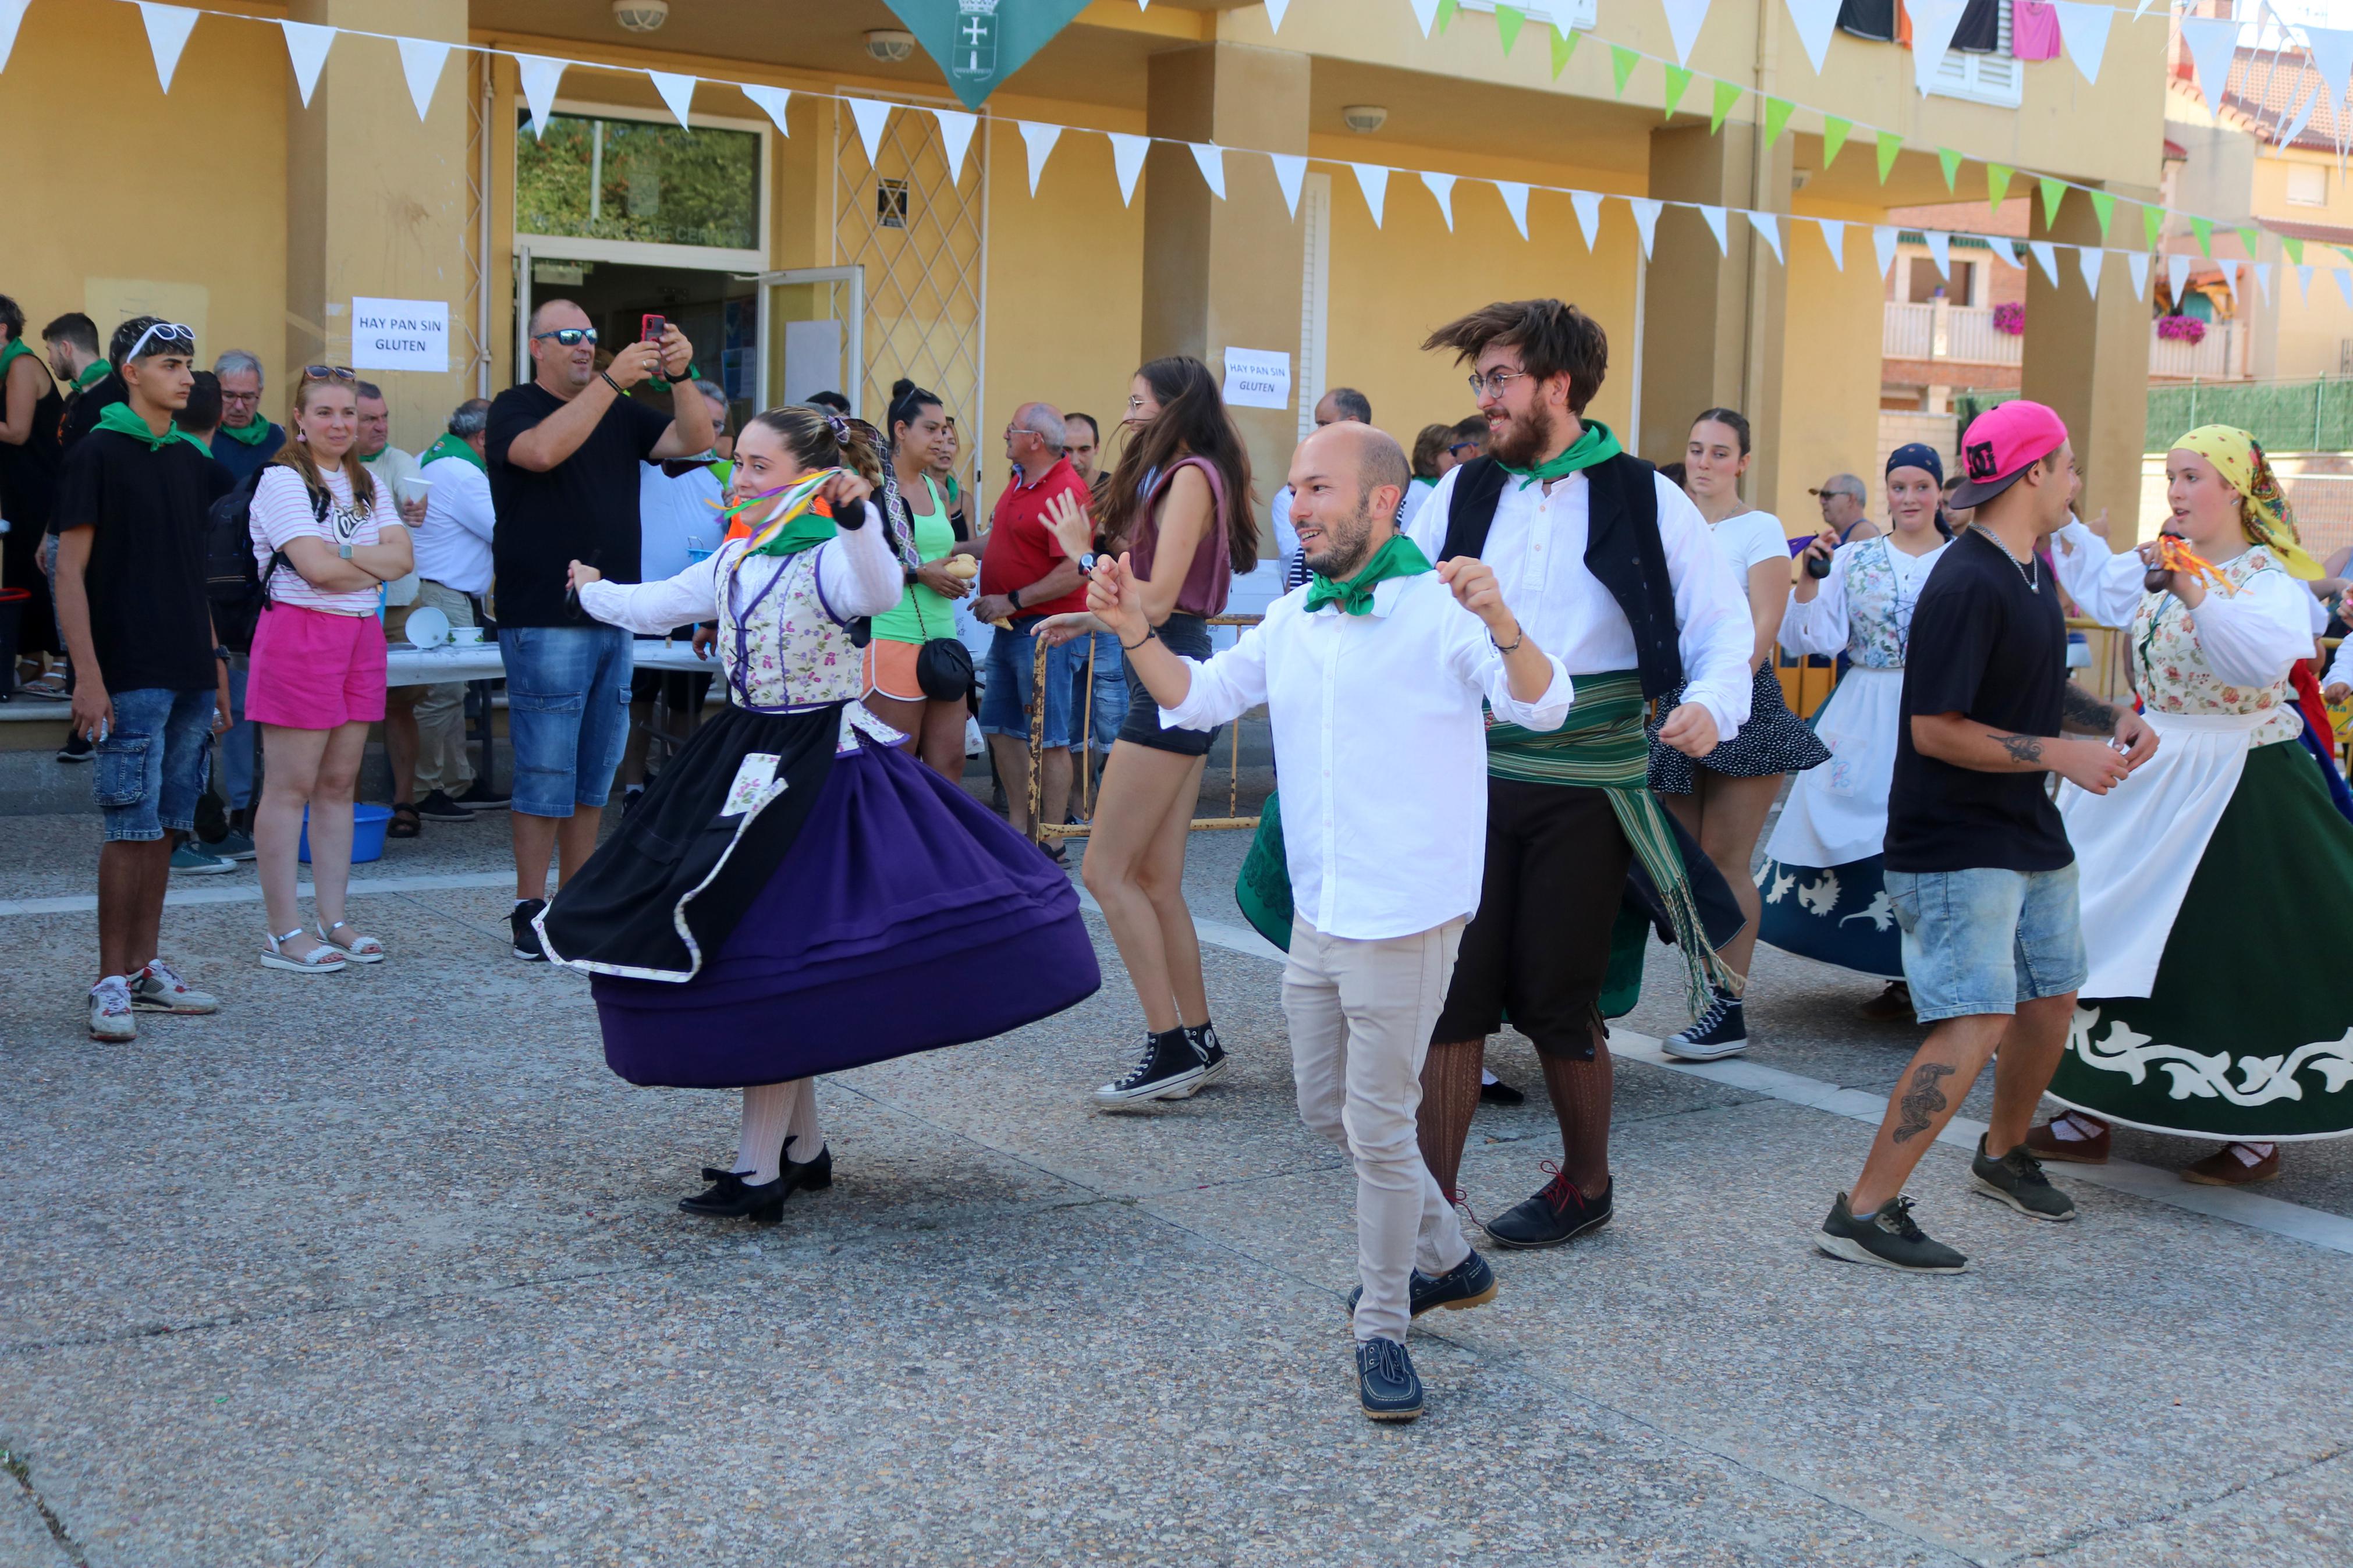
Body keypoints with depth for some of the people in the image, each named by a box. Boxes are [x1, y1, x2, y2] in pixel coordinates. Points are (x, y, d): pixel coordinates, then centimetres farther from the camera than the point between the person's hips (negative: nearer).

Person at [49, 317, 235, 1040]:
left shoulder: (190, 461, 14)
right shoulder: (98, 454, -5)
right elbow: (70, 573, -8)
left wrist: (217, 665, 16)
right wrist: (87, 677, -16)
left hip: (190, 678, 6)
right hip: (130, 676, -6)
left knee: (166, 825, 10)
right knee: (132, 828, -5)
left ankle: (147, 967, 18)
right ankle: (112, 982, 3)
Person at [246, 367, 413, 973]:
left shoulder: (367, 484, 16)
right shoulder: (281, 479, -6)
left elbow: (404, 556, 2)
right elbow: (315, 566, -16)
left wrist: (341, 551, -13)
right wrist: (376, 568, -1)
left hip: (361, 635, 7)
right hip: (298, 633, -7)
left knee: (339, 783, 9)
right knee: (290, 786, -4)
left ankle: (334, 920, 15)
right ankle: (285, 933, -1)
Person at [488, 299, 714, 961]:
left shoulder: (621, 413, 16)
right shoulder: (514, 408, -1)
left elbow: (695, 440, 6)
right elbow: (542, 450, -23)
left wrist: (679, 377, -11)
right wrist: (611, 380, -24)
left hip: (612, 618, 7)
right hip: (543, 623, -6)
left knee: (594, 776, 11)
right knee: (545, 776, -5)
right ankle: (530, 912, 2)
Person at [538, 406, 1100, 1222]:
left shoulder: (829, 558, -14)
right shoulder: (732, 563, 10)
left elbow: (879, 591, -36)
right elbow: (658, 606, 26)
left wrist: (856, 514, -51)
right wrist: (596, 591, 42)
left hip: (818, 767, -9)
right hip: (745, 756, 9)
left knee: (769, 956, -8)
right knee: (746, 949, 12)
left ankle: (759, 1167, 0)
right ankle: (803, 1146, 24)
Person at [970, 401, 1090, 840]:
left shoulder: (1067, 492, -18)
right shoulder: (1020, 482, 12)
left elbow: (1074, 571, -24)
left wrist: (1012, 601, -22)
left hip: (1045, 631, -10)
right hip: (1009, 627, 10)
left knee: (1048, 738, -4)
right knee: (1000, 728, 15)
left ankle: (1051, 843, 3)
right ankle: (1017, 826, 25)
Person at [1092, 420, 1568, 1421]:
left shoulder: (1439, 609, -13)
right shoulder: (1292, 619, 10)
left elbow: (1542, 708, -24)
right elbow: (1198, 699, 17)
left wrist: (1499, 622, -42)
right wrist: (1134, 631, 0)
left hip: (1405, 920, -8)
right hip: (1318, 916, 8)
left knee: (1379, 1130, -1)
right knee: (1326, 1108, 18)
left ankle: (1383, 1329, 17)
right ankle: (1446, 1259, 37)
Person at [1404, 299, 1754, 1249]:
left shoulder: (1645, 502, -2)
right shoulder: (1463, 494, 7)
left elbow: (1726, 622, -2)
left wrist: (1712, 703, -20)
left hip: (1584, 796, -3)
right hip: (1472, 783, 3)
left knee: (1555, 1002, 6)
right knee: (1452, 993, 0)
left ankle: (1586, 1184, 29)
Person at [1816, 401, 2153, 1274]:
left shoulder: (2031, 573, 12)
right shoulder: (1968, 585, -20)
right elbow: (1936, 729, -24)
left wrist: (2109, 723, 5)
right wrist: (2063, 754, -21)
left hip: (2030, 837, 10)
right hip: (1955, 848, -10)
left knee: (2051, 997, 18)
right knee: (1977, 1021, -16)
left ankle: (2004, 1154, 42)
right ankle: (1862, 1214, -13)